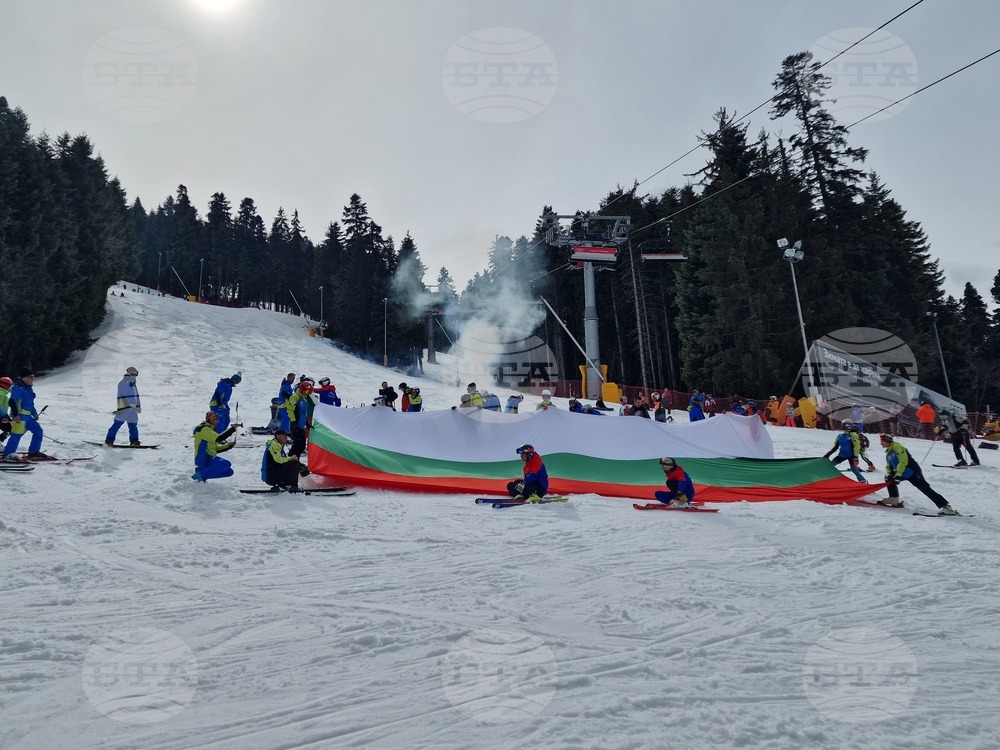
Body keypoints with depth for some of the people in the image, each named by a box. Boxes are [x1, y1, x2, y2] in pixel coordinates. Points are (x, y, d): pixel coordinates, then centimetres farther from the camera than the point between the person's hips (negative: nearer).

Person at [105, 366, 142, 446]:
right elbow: (121, 397, -13)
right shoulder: (122, 383, -8)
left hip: (133, 408, 8)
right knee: (118, 423, -6)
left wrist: (138, 406, 19)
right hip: (124, 408, -8)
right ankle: (109, 440, -3)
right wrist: (119, 409, -18)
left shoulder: (133, 384, 18)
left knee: (133, 425, 3)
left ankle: (134, 441, 3)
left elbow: (136, 396, 24)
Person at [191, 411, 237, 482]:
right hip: (203, 459, -10)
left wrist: (228, 445, 10)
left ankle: (202, 473, 5)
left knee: (229, 472, 6)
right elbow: (218, 438, -24)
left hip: (209, 458, 10)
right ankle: (199, 475, -21)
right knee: (226, 464, -30)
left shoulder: (210, 430, 23)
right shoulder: (204, 429, -7)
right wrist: (232, 429, -21)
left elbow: (215, 448, 23)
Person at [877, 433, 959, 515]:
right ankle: (894, 500, 9)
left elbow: (903, 462, -22)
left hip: (913, 472, -9)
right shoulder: (888, 454, 16)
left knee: (927, 490, -13)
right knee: (888, 478, 8)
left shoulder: (897, 447, -13)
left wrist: (897, 475, -24)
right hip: (904, 474, 9)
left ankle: (945, 507, -13)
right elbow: (889, 467, 19)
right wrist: (889, 475, -1)